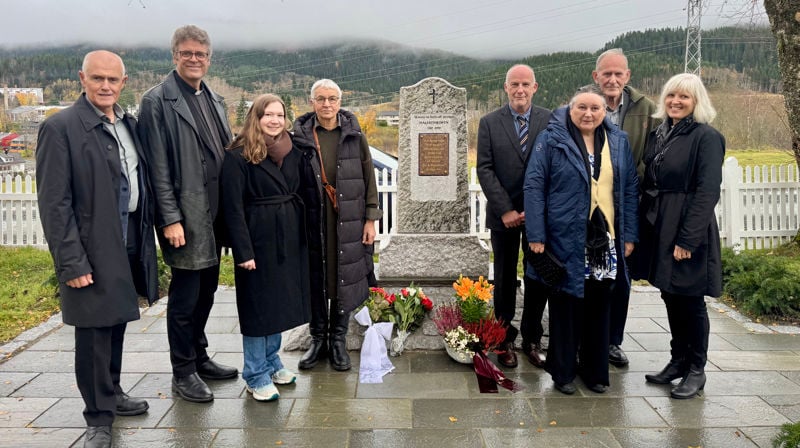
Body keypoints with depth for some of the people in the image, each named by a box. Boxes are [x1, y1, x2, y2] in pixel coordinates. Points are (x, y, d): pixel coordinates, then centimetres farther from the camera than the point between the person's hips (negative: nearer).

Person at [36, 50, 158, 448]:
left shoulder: (129, 124, 9)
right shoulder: (61, 127, -11)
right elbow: (54, 203, -14)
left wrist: (147, 236, 9)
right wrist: (71, 262, -17)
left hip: (131, 241, 6)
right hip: (94, 247, -6)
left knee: (116, 322, 18)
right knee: (95, 331, 4)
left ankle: (111, 393, 36)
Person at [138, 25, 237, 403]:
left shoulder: (214, 101, 14)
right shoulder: (158, 101, -8)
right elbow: (158, 167, -13)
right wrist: (170, 219, -17)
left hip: (214, 215, 7)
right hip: (185, 217, -7)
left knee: (206, 290, 16)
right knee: (185, 295, 2)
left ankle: (199, 357, 32)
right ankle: (183, 372, 17)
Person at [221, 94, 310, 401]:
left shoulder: (292, 152, 9)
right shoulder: (238, 156, -10)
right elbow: (233, 207, -13)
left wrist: (304, 235, 6)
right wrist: (243, 251, -16)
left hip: (290, 238, 6)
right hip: (258, 238, -6)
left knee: (281, 301, 16)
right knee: (258, 305, 3)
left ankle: (271, 362, 33)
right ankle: (257, 376, 17)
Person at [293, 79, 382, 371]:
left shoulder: (355, 136, 3)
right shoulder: (301, 137, 1)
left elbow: (369, 179, 4)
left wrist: (371, 219, 0)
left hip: (348, 221, 0)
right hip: (313, 221, 0)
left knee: (345, 278, 6)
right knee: (315, 279, 7)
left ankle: (338, 340, 22)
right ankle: (318, 339, 23)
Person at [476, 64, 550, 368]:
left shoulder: (550, 121, 0)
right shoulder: (489, 123, 0)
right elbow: (485, 169, -5)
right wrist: (505, 210, -12)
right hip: (504, 215, 0)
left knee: (538, 279, 7)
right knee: (505, 280, 10)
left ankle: (532, 340, 21)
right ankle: (505, 340, 22)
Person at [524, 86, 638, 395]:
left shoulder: (618, 142, 9)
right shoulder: (551, 140, -4)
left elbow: (631, 189, 10)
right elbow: (533, 186, -7)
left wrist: (630, 235, 4)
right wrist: (536, 236, -13)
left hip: (605, 240, 4)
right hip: (565, 239, -3)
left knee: (598, 305, 11)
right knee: (565, 303, 5)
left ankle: (595, 370, 26)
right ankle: (563, 371, 20)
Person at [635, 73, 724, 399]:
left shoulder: (707, 137, -10)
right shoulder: (658, 134, 10)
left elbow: (707, 192, -16)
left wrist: (688, 239, -20)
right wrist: (643, 225, 6)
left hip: (687, 231, -6)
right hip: (658, 229, 7)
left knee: (690, 301, 3)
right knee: (670, 298, 15)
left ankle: (696, 371, 18)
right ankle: (678, 361, 29)